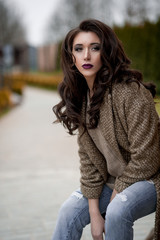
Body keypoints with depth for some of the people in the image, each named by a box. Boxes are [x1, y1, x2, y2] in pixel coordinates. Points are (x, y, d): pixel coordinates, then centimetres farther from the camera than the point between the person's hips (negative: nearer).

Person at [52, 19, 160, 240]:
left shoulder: (131, 92, -24)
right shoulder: (80, 97, -1)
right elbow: (88, 157, 0)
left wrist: (116, 194, -11)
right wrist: (94, 212, -6)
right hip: (112, 181, 7)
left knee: (117, 211, -30)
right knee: (70, 211, -5)